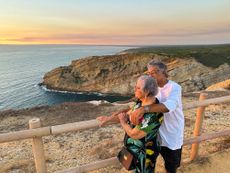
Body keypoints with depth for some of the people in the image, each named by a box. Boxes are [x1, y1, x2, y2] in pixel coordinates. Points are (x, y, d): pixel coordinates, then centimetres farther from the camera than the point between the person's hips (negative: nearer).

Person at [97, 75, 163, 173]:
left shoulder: (152, 114, -34)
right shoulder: (141, 101, -7)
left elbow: (134, 134, -28)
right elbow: (128, 114, 5)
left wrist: (122, 122, -11)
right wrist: (108, 119, 1)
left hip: (144, 154, -8)